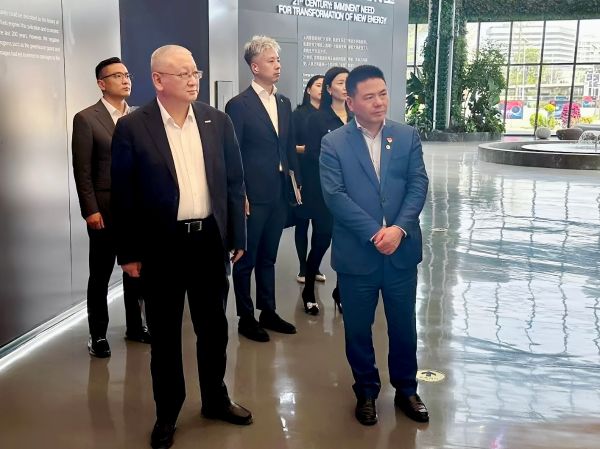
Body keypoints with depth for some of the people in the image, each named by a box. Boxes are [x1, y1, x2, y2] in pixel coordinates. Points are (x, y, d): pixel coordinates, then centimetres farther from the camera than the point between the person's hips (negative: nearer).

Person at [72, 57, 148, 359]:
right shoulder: (86, 119, -5)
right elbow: (82, 170, -8)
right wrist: (91, 210, -13)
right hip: (105, 209, -4)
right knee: (100, 274, 6)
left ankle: (135, 326, 28)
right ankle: (98, 334, 18)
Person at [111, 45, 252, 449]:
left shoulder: (217, 121, 3)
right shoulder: (133, 127, -7)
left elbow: (234, 182, 6)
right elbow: (124, 195, -5)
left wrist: (237, 236, 4)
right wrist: (129, 253, -6)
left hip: (210, 239, 3)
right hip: (161, 244, -3)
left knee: (214, 326, 16)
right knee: (165, 334, 11)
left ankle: (216, 399, 36)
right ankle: (167, 414, 28)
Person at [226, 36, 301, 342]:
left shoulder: (284, 103, 11)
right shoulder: (239, 105, -9)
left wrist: (296, 180, 10)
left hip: (279, 194, 6)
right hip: (253, 196, -6)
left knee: (268, 257, 17)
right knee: (246, 259, 7)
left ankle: (268, 312, 29)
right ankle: (246, 318, 19)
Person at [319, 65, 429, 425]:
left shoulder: (408, 136, 4)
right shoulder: (333, 144, -4)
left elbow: (419, 185, -2)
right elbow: (335, 195, -12)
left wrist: (399, 228, -17)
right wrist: (374, 232, -19)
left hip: (402, 250, 2)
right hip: (357, 253, -2)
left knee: (404, 325, 13)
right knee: (358, 328, 11)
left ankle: (406, 389, 33)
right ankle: (366, 391, 31)